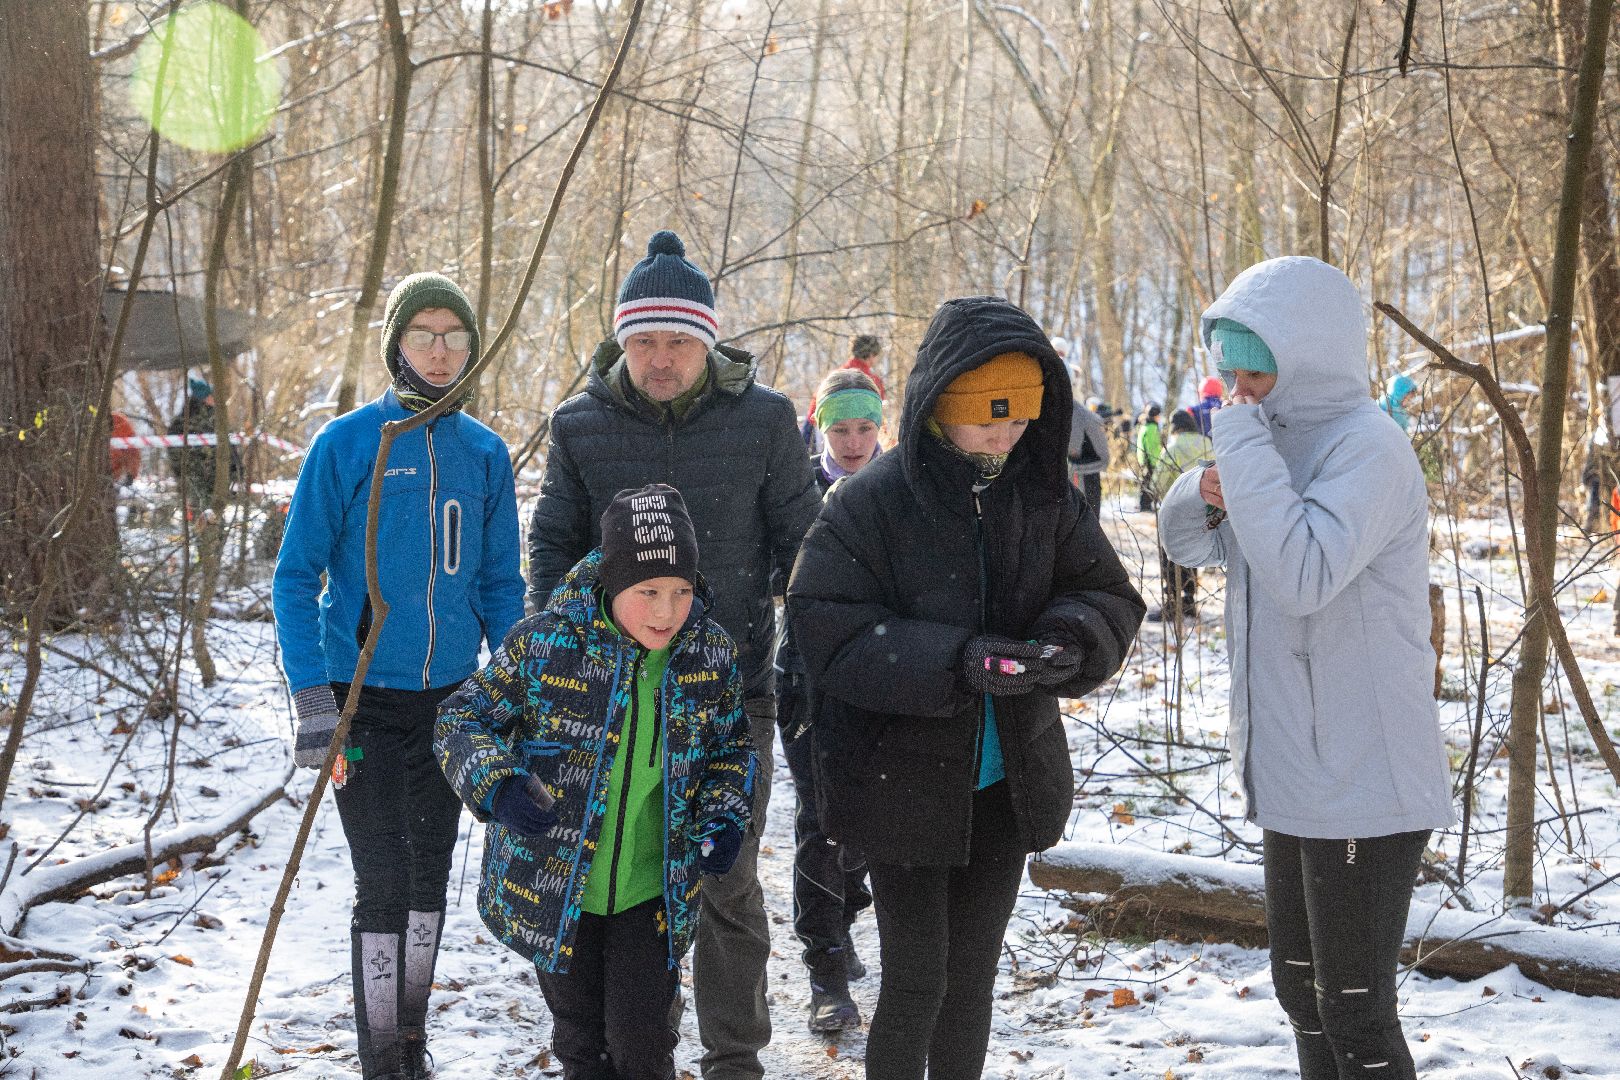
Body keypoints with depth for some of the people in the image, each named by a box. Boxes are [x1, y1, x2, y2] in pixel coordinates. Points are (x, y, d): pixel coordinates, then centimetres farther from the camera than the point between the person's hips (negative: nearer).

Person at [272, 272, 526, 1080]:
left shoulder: (485, 452, 3)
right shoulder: (348, 443, -9)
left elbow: (500, 584, 10)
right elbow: (296, 579, -7)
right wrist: (313, 708, -14)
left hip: (450, 697, 4)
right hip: (366, 699, -4)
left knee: (429, 873, 13)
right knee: (383, 883, -4)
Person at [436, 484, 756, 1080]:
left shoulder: (711, 655, -8)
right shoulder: (542, 643, -17)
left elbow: (731, 746, 10)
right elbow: (461, 720, -7)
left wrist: (725, 814, -8)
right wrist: (494, 785, -26)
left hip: (652, 895, 1)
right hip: (552, 892, -1)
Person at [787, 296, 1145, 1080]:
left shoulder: (1048, 498, -1)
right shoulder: (869, 504, -15)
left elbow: (1110, 599, 3)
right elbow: (825, 630, -19)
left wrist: (1069, 641, -21)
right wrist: (954, 660, -31)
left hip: (1008, 780, 5)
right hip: (901, 780, -4)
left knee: (972, 976, 16)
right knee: (917, 981, -1)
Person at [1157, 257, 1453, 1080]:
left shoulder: (1366, 446, -17)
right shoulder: (1281, 442, 10)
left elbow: (1303, 572, -32)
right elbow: (1188, 541, 17)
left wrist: (1243, 446, -24)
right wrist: (1207, 493, -5)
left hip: (1363, 789, -9)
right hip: (1295, 776, 9)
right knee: (1301, 991, 20)